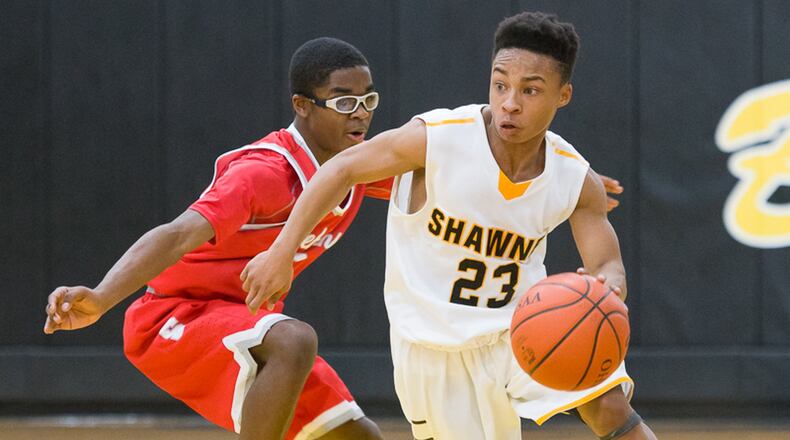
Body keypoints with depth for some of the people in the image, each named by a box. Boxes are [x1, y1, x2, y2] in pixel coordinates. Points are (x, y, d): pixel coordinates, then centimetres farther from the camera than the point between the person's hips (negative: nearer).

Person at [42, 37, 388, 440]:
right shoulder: (265, 172, -26)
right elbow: (181, 235, -41)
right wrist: (99, 300, -56)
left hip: (243, 323, 9)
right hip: (176, 321, -9)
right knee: (295, 341, -38)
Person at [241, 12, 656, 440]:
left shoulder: (577, 181, -12)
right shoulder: (437, 138, -21)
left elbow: (609, 268, -8)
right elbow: (342, 169, -11)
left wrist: (606, 291, -34)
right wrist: (281, 253, -16)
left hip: (519, 325, 2)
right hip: (434, 343, -2)